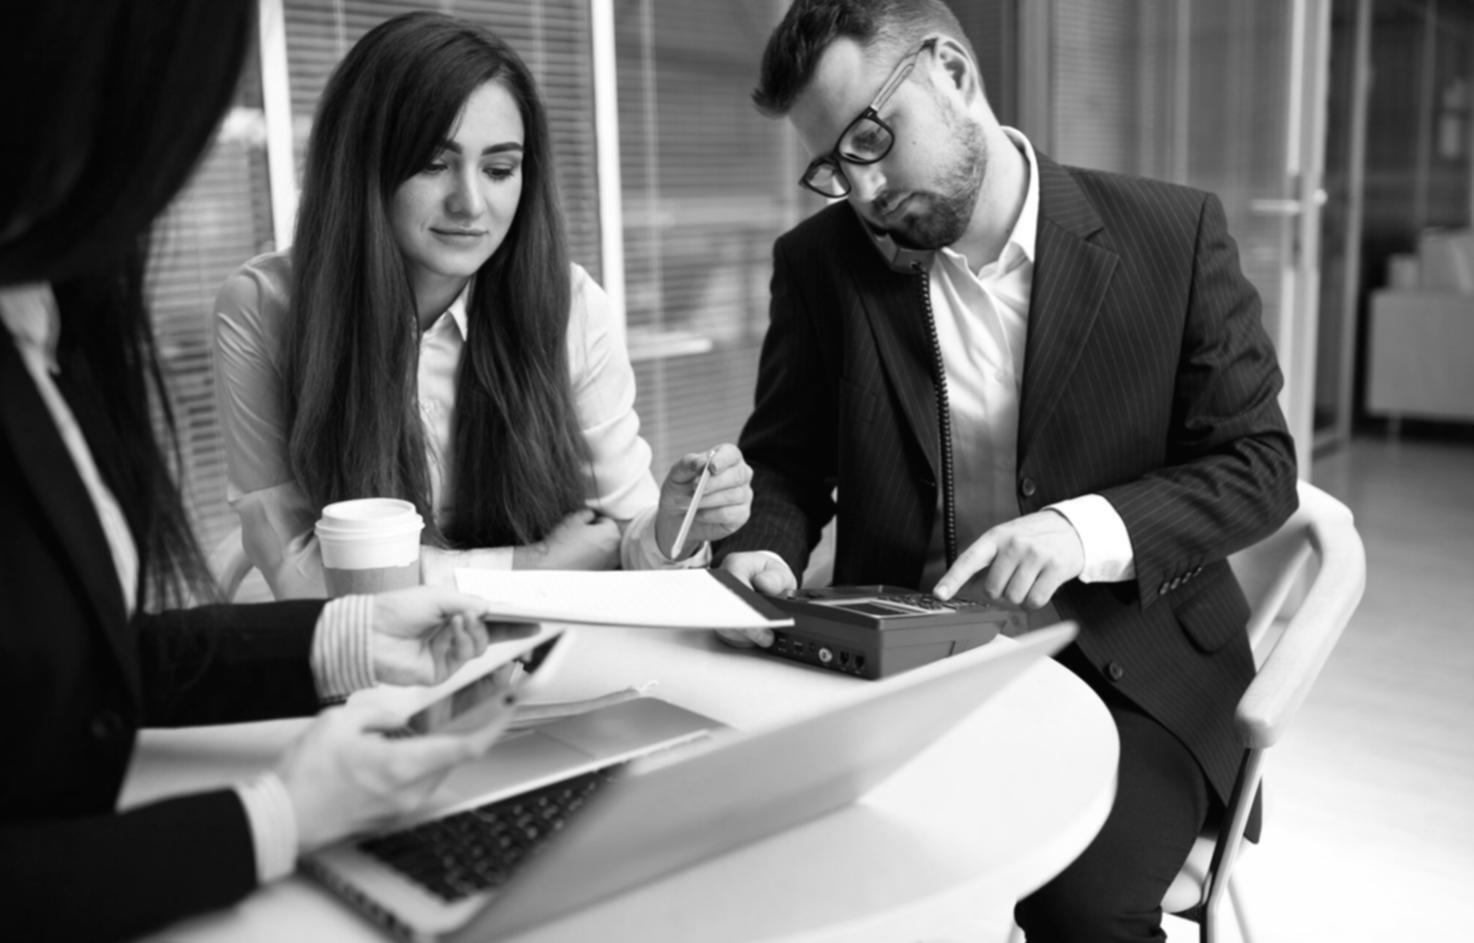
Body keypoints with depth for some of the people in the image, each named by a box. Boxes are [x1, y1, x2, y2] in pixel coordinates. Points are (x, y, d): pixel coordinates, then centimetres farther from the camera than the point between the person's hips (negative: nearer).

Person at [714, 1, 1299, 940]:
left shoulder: (1175, 232, -4)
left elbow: (1258, 463, -3)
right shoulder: (822, 262, 1)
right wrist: (762, 548, -15)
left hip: (1131, 663, -1)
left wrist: (1089, 530, -21)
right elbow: (784, 464, 9)